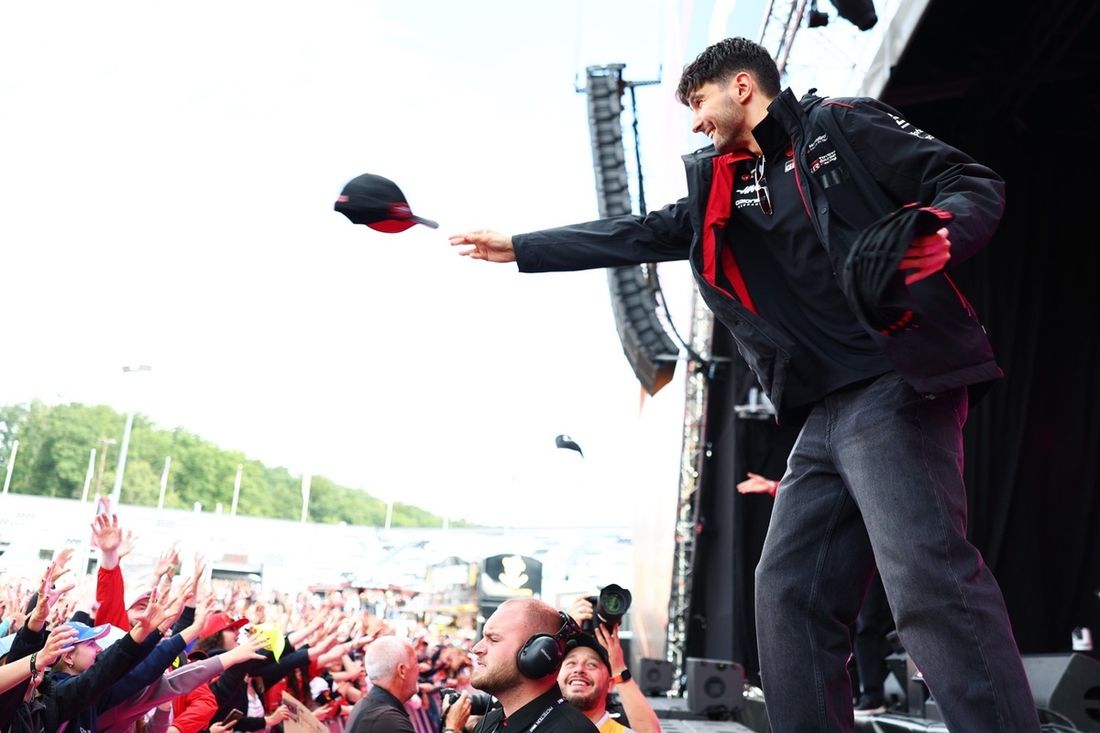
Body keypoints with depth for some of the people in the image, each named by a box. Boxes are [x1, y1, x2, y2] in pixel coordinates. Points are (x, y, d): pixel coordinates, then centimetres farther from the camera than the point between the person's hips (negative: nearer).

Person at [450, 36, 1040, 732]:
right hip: (826, 414, 8)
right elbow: (636, 234, 28)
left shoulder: (841, 127, 4)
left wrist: (930, 238, -22)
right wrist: (519, 247, 32)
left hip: (896, 388, -8)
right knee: (790, 591, 3)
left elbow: (974, 185, 0)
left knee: (928, 581, -20)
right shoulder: (723, 194, 22)